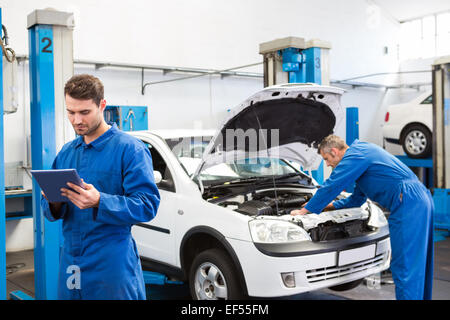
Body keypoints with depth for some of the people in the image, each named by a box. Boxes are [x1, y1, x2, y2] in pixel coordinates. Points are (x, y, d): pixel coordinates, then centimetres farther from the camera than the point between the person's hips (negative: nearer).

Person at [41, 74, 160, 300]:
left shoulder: (130, 149, -9)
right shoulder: (66, 152, 12)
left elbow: (148, 205, -17)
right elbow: (51, 212, 13)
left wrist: (99, 202, -28)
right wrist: (54, 202, -11)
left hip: (112, 264, -6)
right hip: (70, 261, 6)